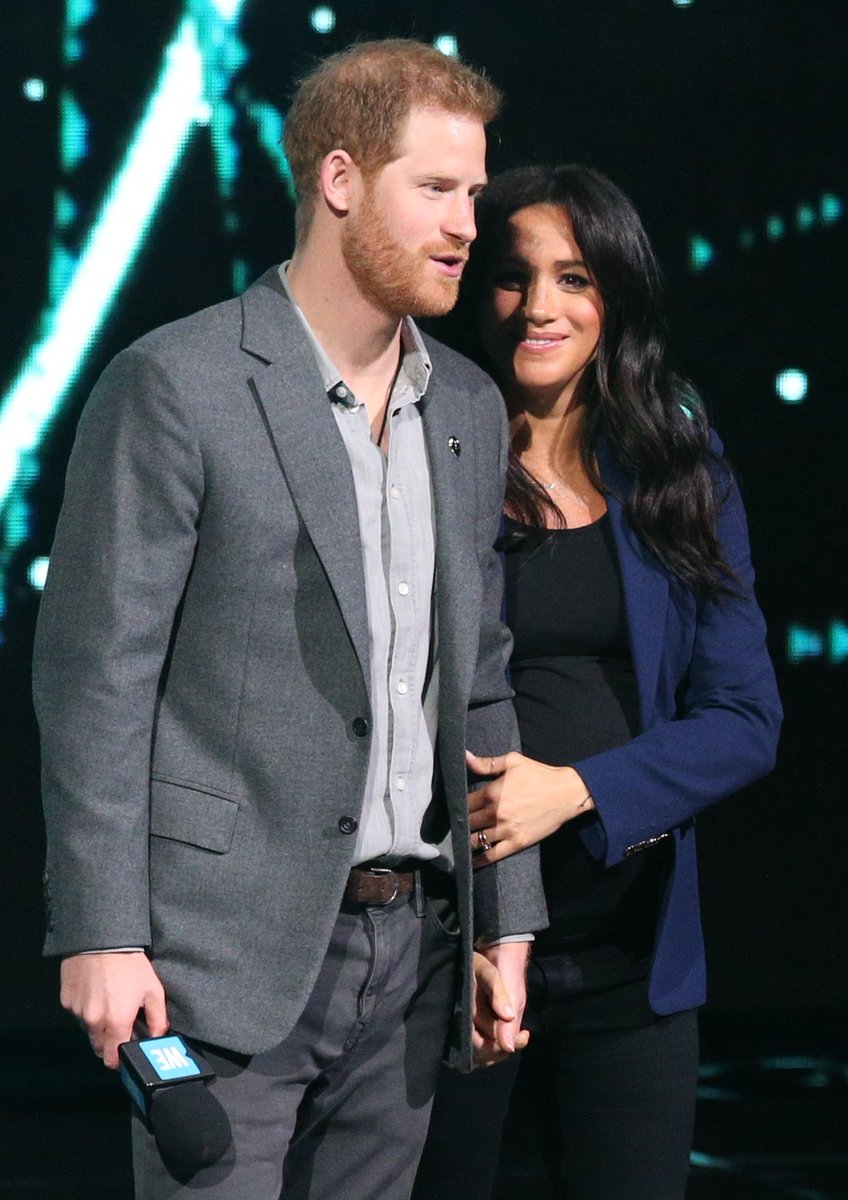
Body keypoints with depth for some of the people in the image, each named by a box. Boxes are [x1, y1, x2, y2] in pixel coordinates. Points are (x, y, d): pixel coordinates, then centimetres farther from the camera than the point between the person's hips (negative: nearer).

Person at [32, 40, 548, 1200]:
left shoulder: (471, 409, 13)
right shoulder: (176, 385, -7)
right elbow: (96, 674, -9)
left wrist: (507, 921, 12)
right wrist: (101, 935, -14)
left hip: (412, 949, 6)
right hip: (231, 945, -6)